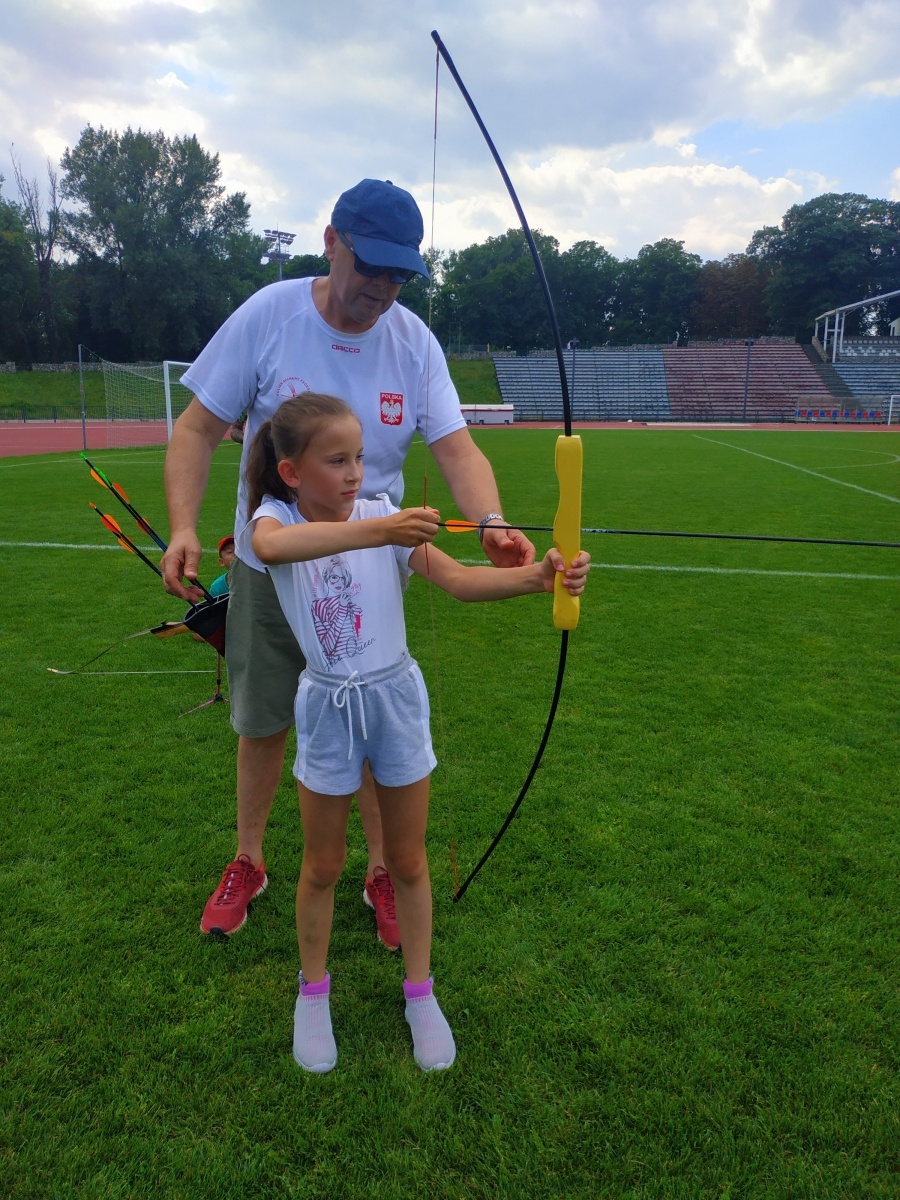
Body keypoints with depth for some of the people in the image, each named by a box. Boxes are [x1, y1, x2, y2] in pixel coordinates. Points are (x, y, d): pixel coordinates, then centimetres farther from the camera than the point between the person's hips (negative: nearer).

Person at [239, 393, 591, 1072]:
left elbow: (457, 579, -21)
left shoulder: (384, 517, -9)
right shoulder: (275, 518, -12)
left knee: (408, 860, 15)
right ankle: (314, 994, 39)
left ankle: (420, 993, 36)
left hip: (395, 698, 1)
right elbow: (272, 545, -39)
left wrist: (536, 577, -38)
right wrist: (379, 531, -50)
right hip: (327, 709, -1)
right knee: (323, 865, 16)